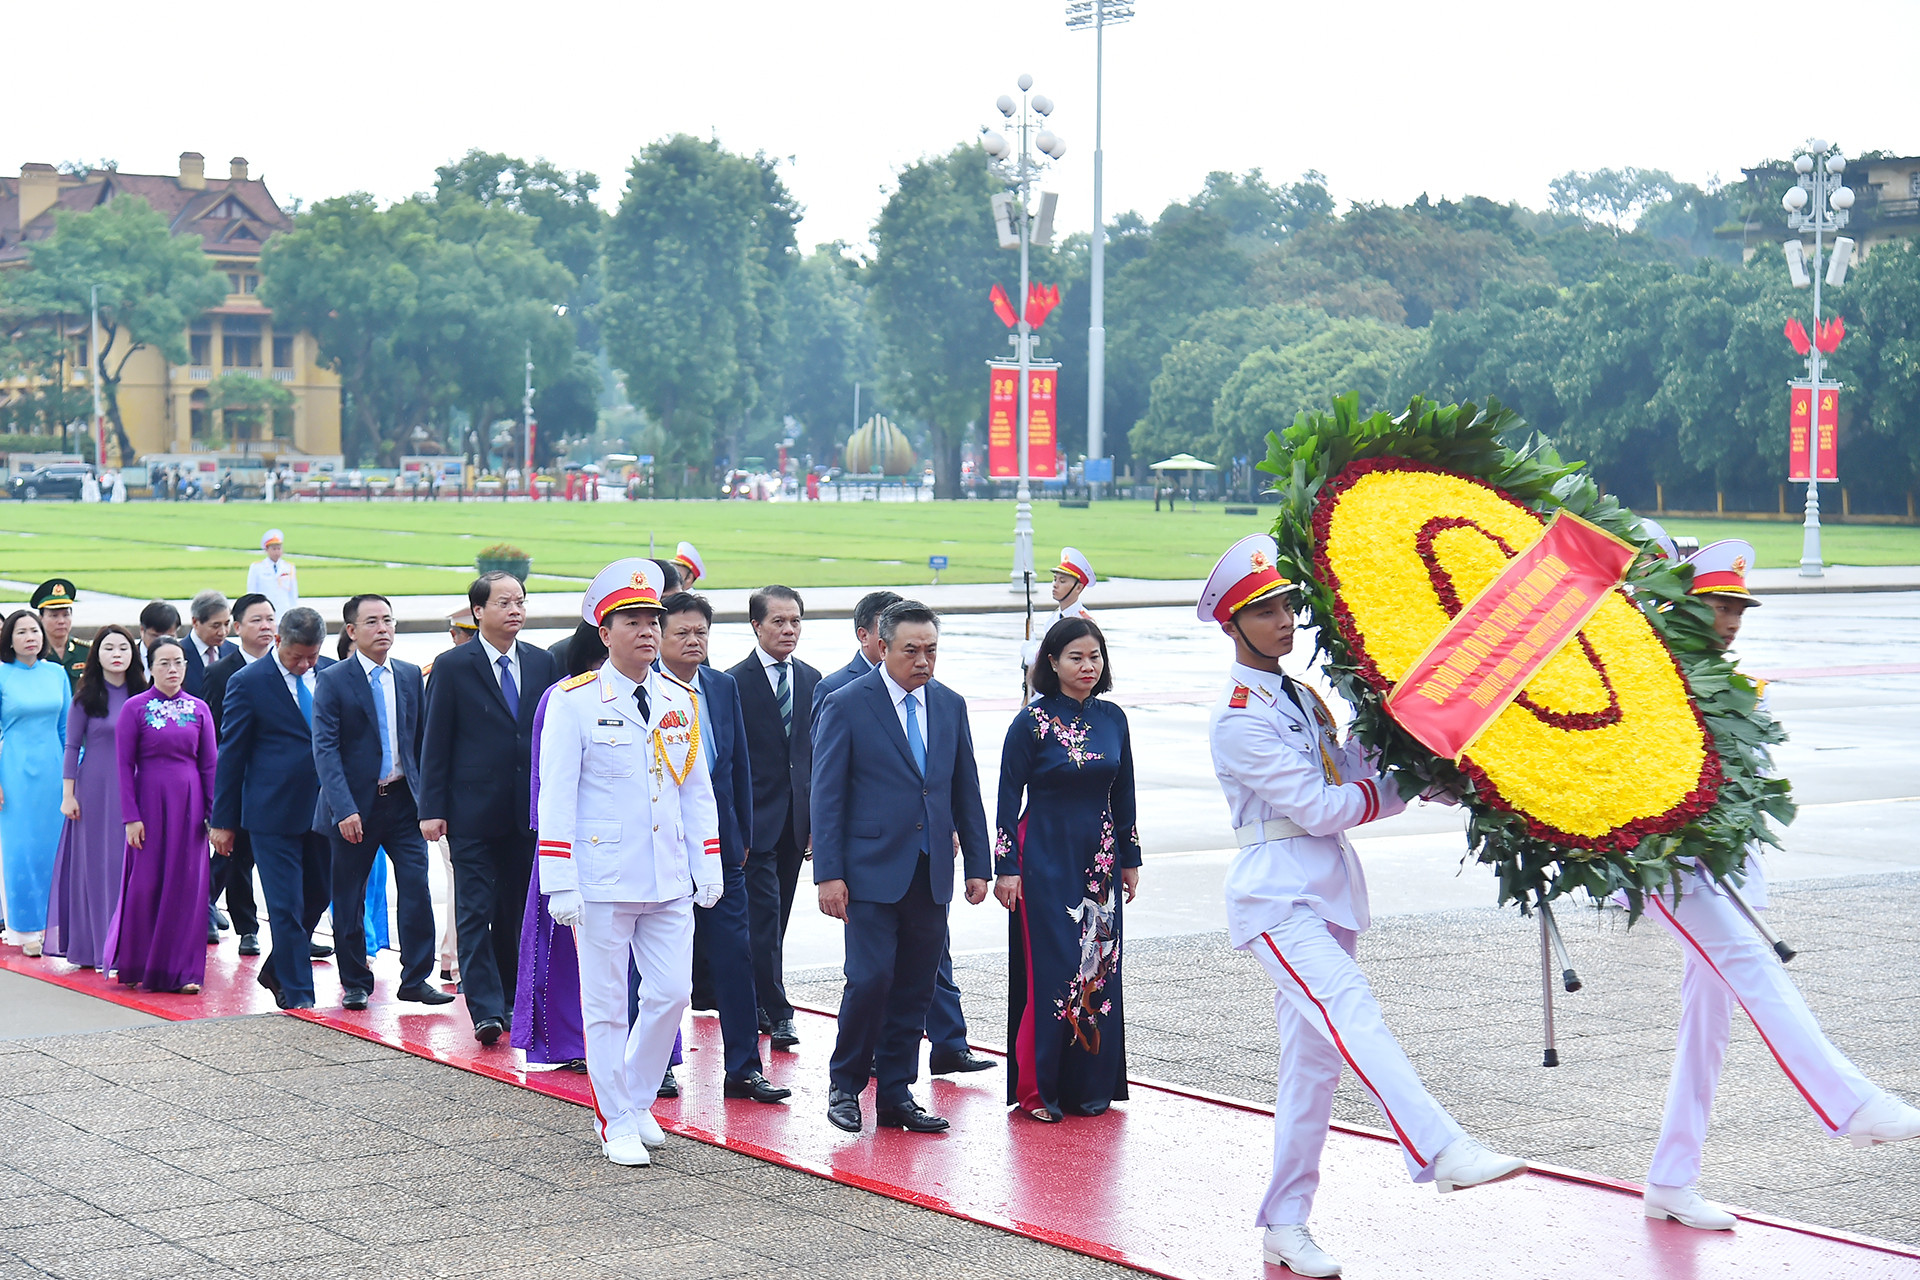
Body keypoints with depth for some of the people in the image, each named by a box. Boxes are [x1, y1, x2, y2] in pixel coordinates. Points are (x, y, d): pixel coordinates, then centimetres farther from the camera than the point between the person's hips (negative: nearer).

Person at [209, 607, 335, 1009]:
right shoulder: (248, 682, -6)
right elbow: (231, 755, -2)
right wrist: (223, 821, -2)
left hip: (323, 807, 5)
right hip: (274, 813, -4)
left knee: (318, 896, 13)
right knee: (286, 906, -2)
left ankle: (276, 970, 33)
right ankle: (297, 994, 7)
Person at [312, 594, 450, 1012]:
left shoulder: (410, 676, 8)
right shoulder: (333, 681, -5)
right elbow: (325, 750, -11)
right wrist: (344, 809, -20)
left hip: (403, 800, 3)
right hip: (355, 803, -3)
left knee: (417, 888, -7)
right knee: (349, 898, 6)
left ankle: (416, 978, 3)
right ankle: (355, 982, 19)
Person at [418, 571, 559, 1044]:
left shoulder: (542, 663, 8)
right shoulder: (452, 667, -2)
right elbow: (435, 742, -2)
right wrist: (432, 809, -7)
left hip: (528, 811, 4)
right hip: (473, 813, -4)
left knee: (516, 911, 10)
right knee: (476, 912, -5)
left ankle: (508, 1000, 20)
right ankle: (486, 1010, -6)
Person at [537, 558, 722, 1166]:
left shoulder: (680, 700, 8)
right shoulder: (574, 702, -7)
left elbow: (698, 790, 14)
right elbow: (556, 797, -8)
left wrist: (709, 868, 9)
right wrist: (561, 885, -13)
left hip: (669, 882, 5)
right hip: (602, 882, -4)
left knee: (672, 994, 5)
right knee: (606, 1004, 4)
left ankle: (636, 1099, 25)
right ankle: (616, 1123, 15)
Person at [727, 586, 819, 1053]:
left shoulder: (810, 680, 10)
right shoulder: (735, 682, -7)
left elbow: (817, 752, 13)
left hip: (796, 821, 5)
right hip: (756, 820, -5)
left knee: (774, 920, 11)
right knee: (765, 916, -7)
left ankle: (755, 1003, 22)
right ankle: (776, 1011, -3)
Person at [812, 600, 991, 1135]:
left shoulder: (950, 705, 10)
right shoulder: (848, 705, -5)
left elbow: (966, 791, 15)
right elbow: (827, 795, -6)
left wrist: (977, 864, 11)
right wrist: (828, 873, -11)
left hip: (931, 872, 5)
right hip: (873, 870, -5)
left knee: (915, 989, 7)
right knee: (871, 979, -10)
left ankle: (896, 1095, 16)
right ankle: (844, 1084, 9)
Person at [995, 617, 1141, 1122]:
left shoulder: (1112, 718, 6)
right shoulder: (1032, 721, -8)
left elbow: (1123, 793, 13)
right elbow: (1008, 797, -6)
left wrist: (1130, 857, 12)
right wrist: (1006, 867, -10)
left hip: (1099, 858, 5)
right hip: (1046, 858, -5)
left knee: (1099, 968, 6)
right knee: (1050, 968, -6)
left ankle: (1092, 1084, 15)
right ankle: (1036, 1089, 3)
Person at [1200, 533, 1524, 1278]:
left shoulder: (1301, 699, 18)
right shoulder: (1239, 719, -11)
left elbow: (1355, 780, 15)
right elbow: (1319, 806, -14)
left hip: (1328, 897, 9)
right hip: (1276, 901, -9)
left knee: (1314, 1061, 7)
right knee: (1353, 1014, -27)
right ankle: (1442, 1153, -43)